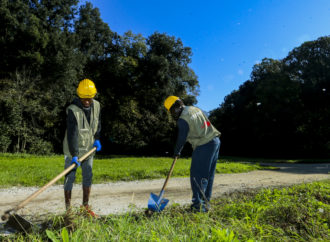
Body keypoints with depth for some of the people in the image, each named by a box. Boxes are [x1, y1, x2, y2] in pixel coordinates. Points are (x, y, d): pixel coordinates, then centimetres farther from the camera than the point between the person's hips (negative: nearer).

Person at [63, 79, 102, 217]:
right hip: (73, 150, -5)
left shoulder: (96, 106, -4)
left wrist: (97, 138, 2)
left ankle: (85, 206, 25)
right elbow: (71, 134, -27)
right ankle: (68, 208, 16)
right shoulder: (72, 110, -22)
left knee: (88, 176, 11)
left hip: (89, 148, 5)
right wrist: (74, 155, -30)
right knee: (70, 177, 2)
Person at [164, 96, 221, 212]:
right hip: (215, 141, 9)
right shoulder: (195, 109, 13)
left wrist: (177, 152, 12)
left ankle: (198, 205, 3)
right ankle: (205, 201, 23)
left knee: (197, 175, -2)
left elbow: (181, 138, -4)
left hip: (204, 146, -9)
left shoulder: (183, 119, -12)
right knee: (208, 175, 14)